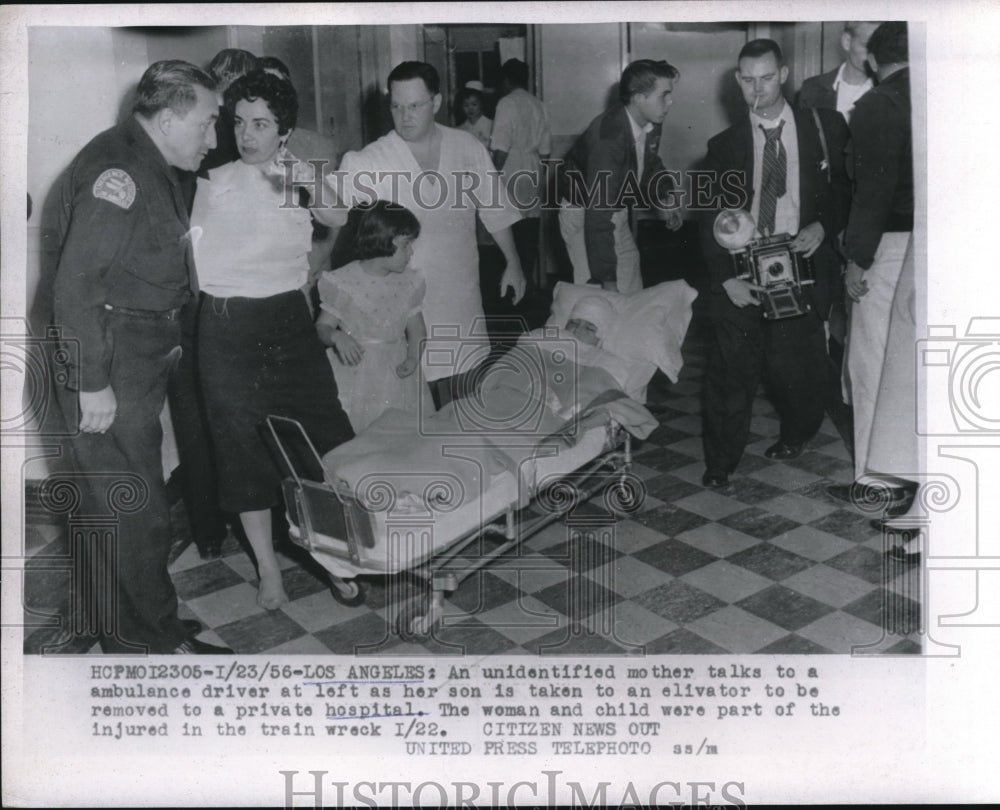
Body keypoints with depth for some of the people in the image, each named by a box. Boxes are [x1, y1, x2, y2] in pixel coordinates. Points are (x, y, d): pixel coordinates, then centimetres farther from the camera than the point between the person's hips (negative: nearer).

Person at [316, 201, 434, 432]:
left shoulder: (409, 282, 5)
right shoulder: (344, 283, -7)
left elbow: (417, 330, 10)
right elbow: (322, 326, -2)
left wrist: (412, 358, -9)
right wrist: (336, 337, -25)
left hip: (396, 374, 4)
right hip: (356, 373, -3)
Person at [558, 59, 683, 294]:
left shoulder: (652, 123, -9)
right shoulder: (608, 137, -32)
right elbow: (598, 216, -35)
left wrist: (664, 197, 0)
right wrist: (608, 281, -36)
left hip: (619, 211, 8)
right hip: (584, 213, -7)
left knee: (633, 291, 9)